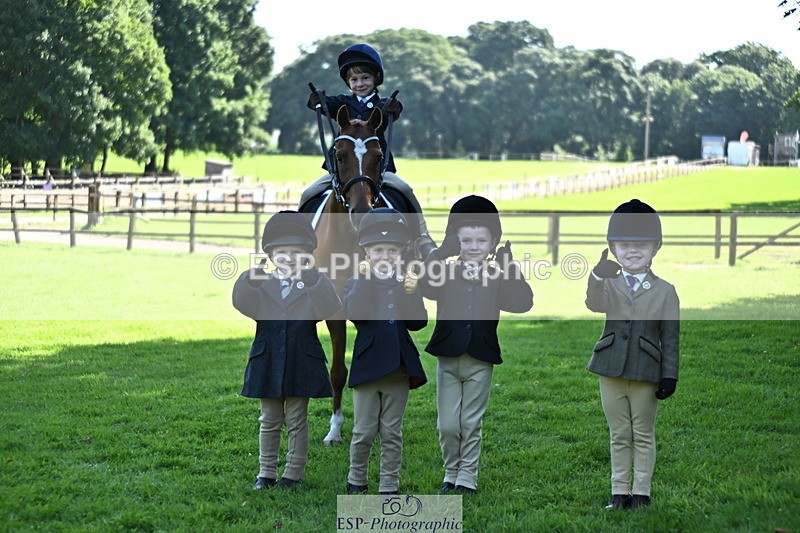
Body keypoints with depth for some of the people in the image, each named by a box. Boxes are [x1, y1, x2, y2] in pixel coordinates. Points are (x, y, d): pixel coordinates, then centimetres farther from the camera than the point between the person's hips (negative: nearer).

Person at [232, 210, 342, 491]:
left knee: (296, 422, 6)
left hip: (301, 362, -2)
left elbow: (328, 310, -19)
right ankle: (266, 472, 20)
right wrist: (250, 280, -32)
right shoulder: (262, 284, 4)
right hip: (268, 362, 2)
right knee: (269, 421, 11)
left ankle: (293, 473, 15)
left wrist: (312, 281, -33)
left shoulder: (314, 285, -1)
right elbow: (244, 305, -14)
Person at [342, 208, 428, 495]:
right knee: (364, 432, 6)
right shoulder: (355, 283, 0)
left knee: (392, 433, 8)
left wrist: (412, 293, -19)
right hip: (366, 365, -2)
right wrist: (364, 279, -20)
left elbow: (418, 323, -5)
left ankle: (389, 486, 15)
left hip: (399, 368, 2)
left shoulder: (408, 283, 5)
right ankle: (356, 480, 24)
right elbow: (354, 315, -19)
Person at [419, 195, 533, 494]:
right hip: (448, 359, 0)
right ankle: (451, 475, 22)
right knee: (448, 425, 4)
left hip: (481, 362, 0)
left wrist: (509, 266, -13)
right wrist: (442, 252, -19)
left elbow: (523, 302, -11)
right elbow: (423, 286, -18)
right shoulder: (446, 275, 1)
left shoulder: (498, 279, 2)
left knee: (471, 424, 6)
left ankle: (467, 478, 16)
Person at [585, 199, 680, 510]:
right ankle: (619, 491, 17)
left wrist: (669, 376, -6)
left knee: (643, 435, 7)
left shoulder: (665, 291, -1)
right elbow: (595, 305, -20)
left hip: (646, 373, -2)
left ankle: (641, 491, 14)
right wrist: (598, 277, -39)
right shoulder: (608, 284, 3)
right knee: (619, 435, 10)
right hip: (611, 370, 2)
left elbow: (670, 337, -2)